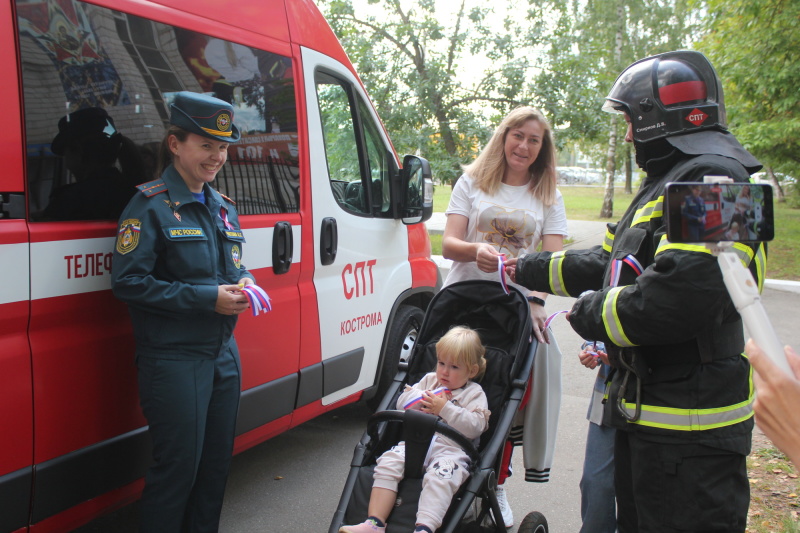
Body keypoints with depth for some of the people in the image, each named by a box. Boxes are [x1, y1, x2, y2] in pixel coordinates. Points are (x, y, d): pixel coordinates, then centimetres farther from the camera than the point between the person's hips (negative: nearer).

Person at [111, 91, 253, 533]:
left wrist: (245, 284, -3)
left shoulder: (223, 209, 13)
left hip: (224, 354, 7)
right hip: (173, 359, -7)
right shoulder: (151, 206, -9)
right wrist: (207, 298, -20)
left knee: (217, 461, 15)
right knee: (179, 466, -1)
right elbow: (128, 281, -16)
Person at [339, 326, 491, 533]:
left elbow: (475, 427, -6)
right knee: (387, 464, -22)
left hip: (451, 448, -4)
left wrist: (445, 409, -9)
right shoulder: (429, 380, 27)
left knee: (440, 476, -37)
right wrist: (423, 400, 3)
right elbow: (402, 403, 21)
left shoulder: (474, 394, 11)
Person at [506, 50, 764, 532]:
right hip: (645, 406, 11)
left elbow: (680, 297, -31)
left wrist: (592, 313, -15)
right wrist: (527, 270, 27)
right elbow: (611, 265, 25)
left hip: (689, 426, -11)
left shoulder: (711, 178, -19)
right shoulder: (669, 182, 18)